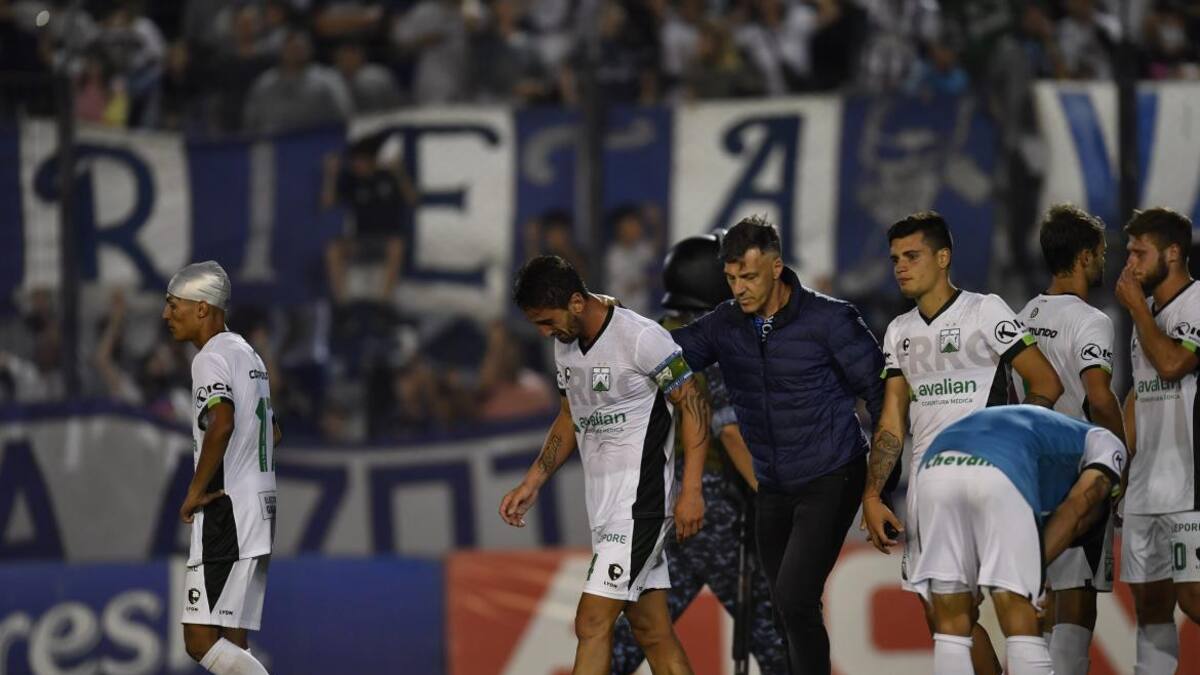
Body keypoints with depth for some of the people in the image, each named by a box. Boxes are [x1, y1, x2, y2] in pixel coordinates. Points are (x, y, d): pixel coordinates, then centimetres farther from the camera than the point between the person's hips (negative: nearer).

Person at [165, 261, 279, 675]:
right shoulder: (248, 355, 20)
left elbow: (222, 423, -28)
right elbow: (273, 433, 32)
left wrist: (196, 490, -19)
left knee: (201, 642, -11)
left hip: (225, 517, -10)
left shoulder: (212, 358, -11)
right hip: (260, 511, 10)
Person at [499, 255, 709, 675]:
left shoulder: (641, 338, -16)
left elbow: (695, 407, -13)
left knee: (592, 623, -14)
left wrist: (691, 491, -17)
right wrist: (531, 484, 16)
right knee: (652, 632, 9)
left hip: (639, 498, -8)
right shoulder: (565, 343, 9)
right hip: (604, 501, 8)